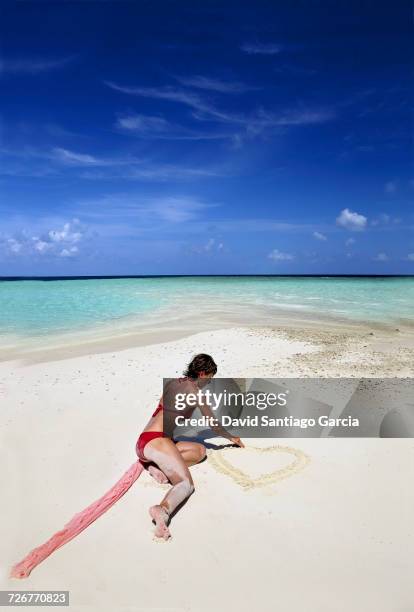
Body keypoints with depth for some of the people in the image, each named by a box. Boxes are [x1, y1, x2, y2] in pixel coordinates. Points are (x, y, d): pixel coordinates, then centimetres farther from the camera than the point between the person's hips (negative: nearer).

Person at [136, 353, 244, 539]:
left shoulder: (173, 383, 18)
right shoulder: (195, 392, -3)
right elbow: (214, 426, 8)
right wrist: (232, 437, 27)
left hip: (142, 443, 8)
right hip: (156, 441, -8)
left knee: (200, 450, 15)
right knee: (186, 484, -14)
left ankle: (159, 467, -3)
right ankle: (162, 510, -43)